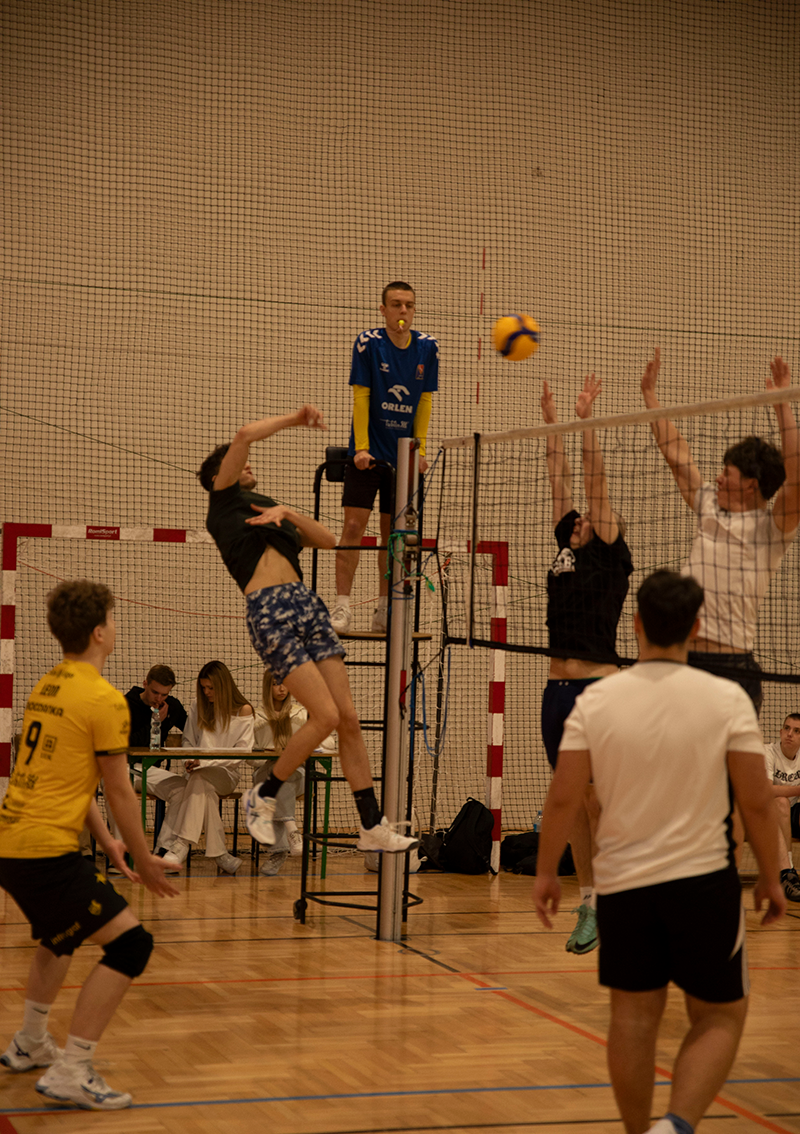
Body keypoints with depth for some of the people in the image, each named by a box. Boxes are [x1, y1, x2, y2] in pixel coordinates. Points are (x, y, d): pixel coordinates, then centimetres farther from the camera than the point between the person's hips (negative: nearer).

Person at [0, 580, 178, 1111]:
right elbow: (120, 791, -8)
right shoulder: (104, 699, -13)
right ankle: (71, 1073, -12)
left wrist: (107, 842, 24)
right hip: (47, 851, -10)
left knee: (61, 934, 32)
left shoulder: (47, 686, 14)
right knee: (131, 942, -8)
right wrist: (145, 862, 3)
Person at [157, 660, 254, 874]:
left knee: (199, 778, -36)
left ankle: (181, 844, -42)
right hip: (199, 772, 3)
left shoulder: (243, 711, 0)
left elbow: (241, 753, -6)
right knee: (205, 791, -34)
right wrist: (190, 760, -6)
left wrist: (204, 762, -16)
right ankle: (218, 853, -37)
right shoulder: (197, 708, 13)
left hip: (227, 774, -3)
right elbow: (188, 742, 18)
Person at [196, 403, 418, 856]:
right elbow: (245, 435, -1)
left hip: (308, 606, 7)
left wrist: (288, 512, 5)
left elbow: (328, 539, 18)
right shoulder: (224, 500, 11)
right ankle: (263, 797, 4)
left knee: (349, 718, 1)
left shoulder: (269, 512, 28)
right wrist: (295, 419, 11)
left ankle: (373, 826, 4)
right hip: (269, 612, -7)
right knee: (326, 715, -15)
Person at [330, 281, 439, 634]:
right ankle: (342, 606, -6)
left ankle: (384, 612, 12)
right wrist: (361, 448, -12)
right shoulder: (367, 343, -8)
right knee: (354, 526, -10)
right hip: (368, 453, -3)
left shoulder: (427, 347, 2)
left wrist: (420, 450, 1)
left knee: (393, 533, 6)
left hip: (403, 456, 3)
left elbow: (424, 401, 6)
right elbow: (361, 397, -7)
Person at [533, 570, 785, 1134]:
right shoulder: (727, 698, -8)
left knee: (634, 1014, 15)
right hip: (704, 879, -2)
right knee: (720, 1016, 9)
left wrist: (546, 873, 8)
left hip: (622, 881, 2)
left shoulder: (596, 700, -4)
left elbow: (564, 797, -4)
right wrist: (771, 877, 6)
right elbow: (757, 801, -7)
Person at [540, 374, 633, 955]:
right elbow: (562, 481, 17)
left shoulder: (611, 555, -1)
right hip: (558, 688, 7)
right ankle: (587, 902, 16)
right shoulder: (568, 550, 14)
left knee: (599, 803, -5)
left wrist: (585, 419, -9)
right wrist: (552, 422, 17)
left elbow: (596, 482, -7)